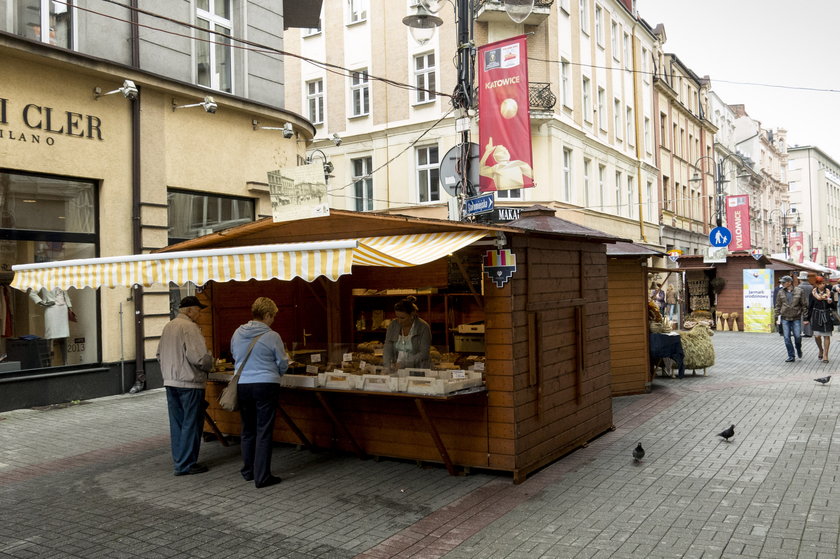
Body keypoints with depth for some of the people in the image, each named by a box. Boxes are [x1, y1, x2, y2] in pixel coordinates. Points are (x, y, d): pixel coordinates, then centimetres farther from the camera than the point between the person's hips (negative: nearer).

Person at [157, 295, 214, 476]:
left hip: (170, 382, 9)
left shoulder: (168, 327, 12)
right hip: (189, 383, -9)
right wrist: (210, 363, -4)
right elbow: (198, 357, -23)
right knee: (191, 424, 0)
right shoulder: (189, 327, -16)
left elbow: (160, 354, 18)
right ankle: (185, 465, 4)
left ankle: (179, 460, 24)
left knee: (177, 423, 16)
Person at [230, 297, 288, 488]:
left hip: (242, 385, 5)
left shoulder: (237, 334, 4)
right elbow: (282, 365, -1)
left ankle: (248, 471, 28)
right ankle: (262, 477, 4)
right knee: (264, 431, 1)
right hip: (265, 386, -5)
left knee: (248, 430, 17)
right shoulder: (272, 336, -10)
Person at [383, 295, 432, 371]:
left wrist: (404, 364, -18)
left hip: (418, 369, -3)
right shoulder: (393, 326, 8)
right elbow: (387, 350, 3)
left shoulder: (423, 327, -4)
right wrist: (389, 365, -16)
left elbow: (424, 354, -9)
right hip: (396, 370, 3)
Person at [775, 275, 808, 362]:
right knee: (787, 337, -1)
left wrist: (805, 316, -1)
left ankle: (799, 350, 30)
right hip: (785, 318, 2)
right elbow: (778, 306, 9)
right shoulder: (780, 293, 4)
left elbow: (804, 305, 2)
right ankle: (791, 356, 8)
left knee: (797, 336, -2)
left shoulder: (799, 292, -1)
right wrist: (777, 317, 5)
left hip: (796, 318, -2)